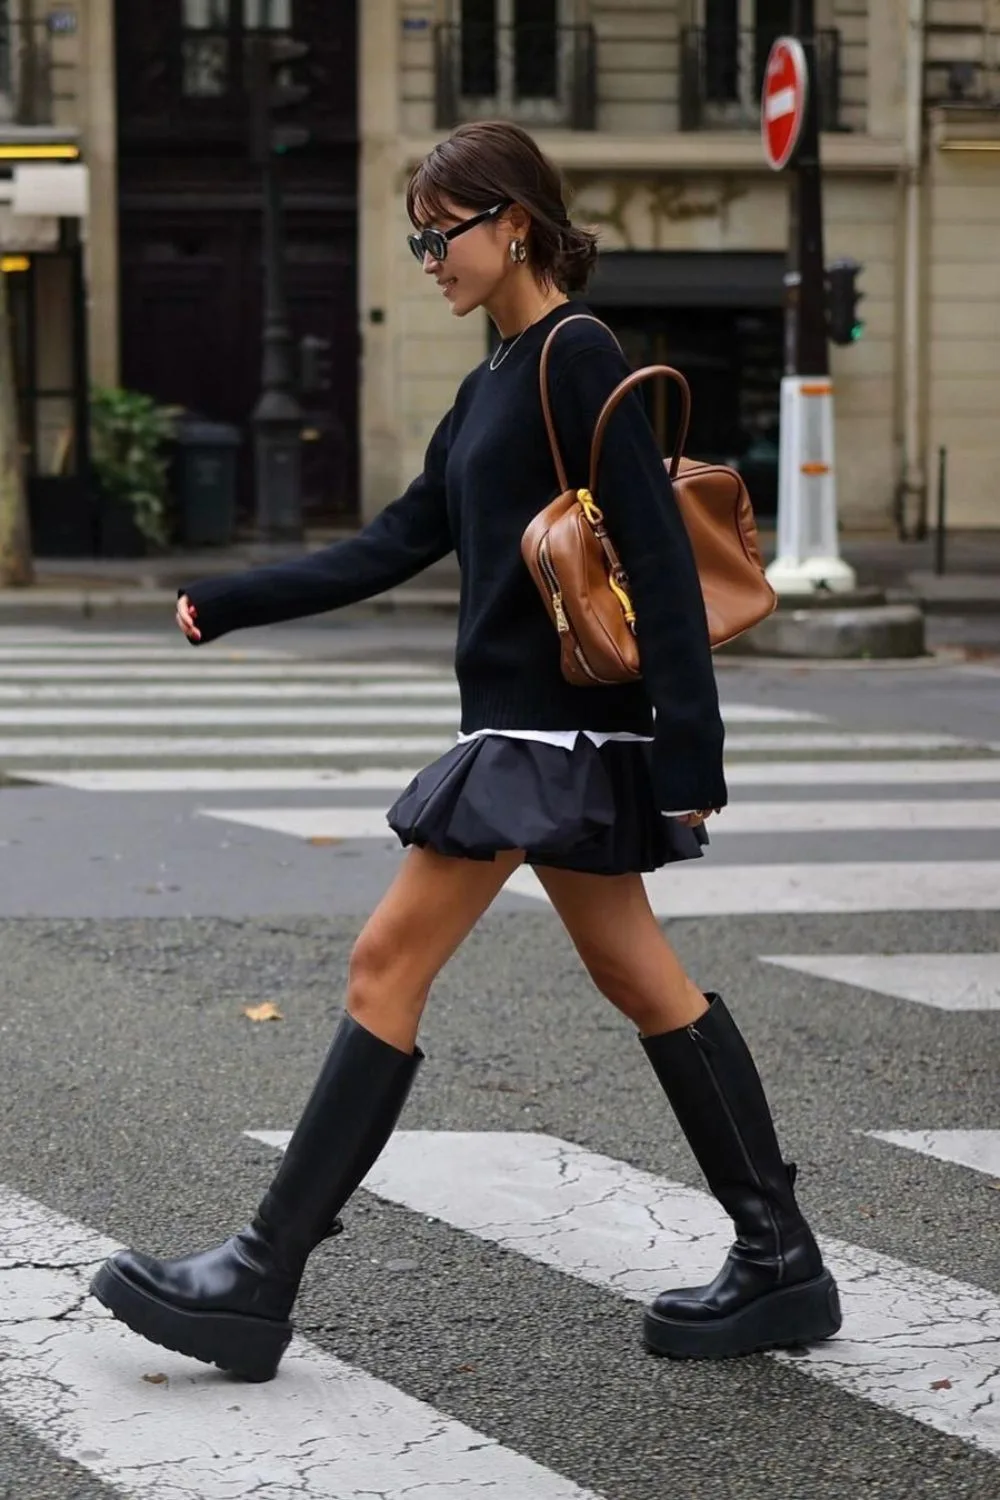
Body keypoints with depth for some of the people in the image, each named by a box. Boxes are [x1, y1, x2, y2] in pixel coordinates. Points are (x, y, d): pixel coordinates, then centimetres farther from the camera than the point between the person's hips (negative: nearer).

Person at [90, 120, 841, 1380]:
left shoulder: (575, 357, -11)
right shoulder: (497, 382, 17)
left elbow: (659, 556, -17)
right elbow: (399, 544, 18)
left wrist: (690, 752, -21)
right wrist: (226, 605, 13)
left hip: (552, 731, -10)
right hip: (543, 725, 10)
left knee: (387, 967, -7)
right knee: (640, 981, 11)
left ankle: (260, 1283, -3)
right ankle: (779, 1264, 15)